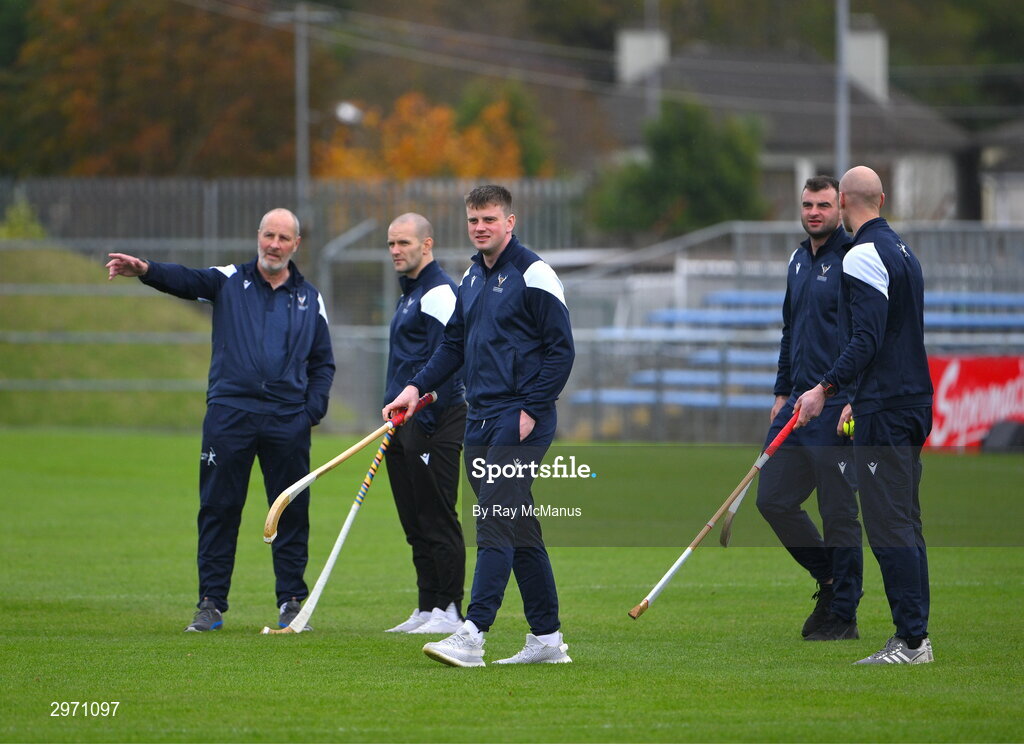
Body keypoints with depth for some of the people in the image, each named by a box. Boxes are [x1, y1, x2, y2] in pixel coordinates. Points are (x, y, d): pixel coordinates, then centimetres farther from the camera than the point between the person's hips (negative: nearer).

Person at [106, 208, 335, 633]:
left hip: (287, 420, 1)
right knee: (218, 509, -1)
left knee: (291, 512, 3)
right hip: (230, 412, -1)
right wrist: (146, 270, -32)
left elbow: (323, 362, 18)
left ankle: (291, 602, 12)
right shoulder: (229, 282, 7)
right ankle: (211, 605, 3)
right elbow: (187, 280, -11)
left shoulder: (309, 299, 14)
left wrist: (313, 410, 2)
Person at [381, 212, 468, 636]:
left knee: (437, 519, -8)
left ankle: (449, 611, -6)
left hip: (434, 422, -10)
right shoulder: (409, 293, 21)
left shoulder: (439, 292, -11)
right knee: (416, 523, 9)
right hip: (404, 423, 10)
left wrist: (426, 420, -21)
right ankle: (427, 609, 12)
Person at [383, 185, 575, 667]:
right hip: (479, 419, 8)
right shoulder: (471, 278, 15)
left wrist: (531, 411, -15)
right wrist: (417, 387, 8)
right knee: (519, 529, 10)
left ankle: (472, 635, -22)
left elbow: (561, 350, -9)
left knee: (495, 524, -15)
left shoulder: (533, 274, -8)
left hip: (518, 421, -8)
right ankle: (547, 638, 15)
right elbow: (454, 345, 23)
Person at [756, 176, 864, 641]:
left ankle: (843, 616, 5)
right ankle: (829, 577, 24)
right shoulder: (799, 261, 16)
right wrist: (782, 392, 20)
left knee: (838, 512, -3)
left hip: (835, 409, -8)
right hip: (798, 402, 8)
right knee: (773, 499, 7)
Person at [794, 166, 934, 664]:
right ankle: (915, 637, 11)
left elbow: (867, 339, -21)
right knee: (905, 524, 11)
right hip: (913, 401, 10)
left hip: (885, 415, -10)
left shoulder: (864, 256, -13)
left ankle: (911, 639, -12)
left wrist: (827, 388, -24)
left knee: (889, 528, -9)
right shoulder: (903, 251, 17)